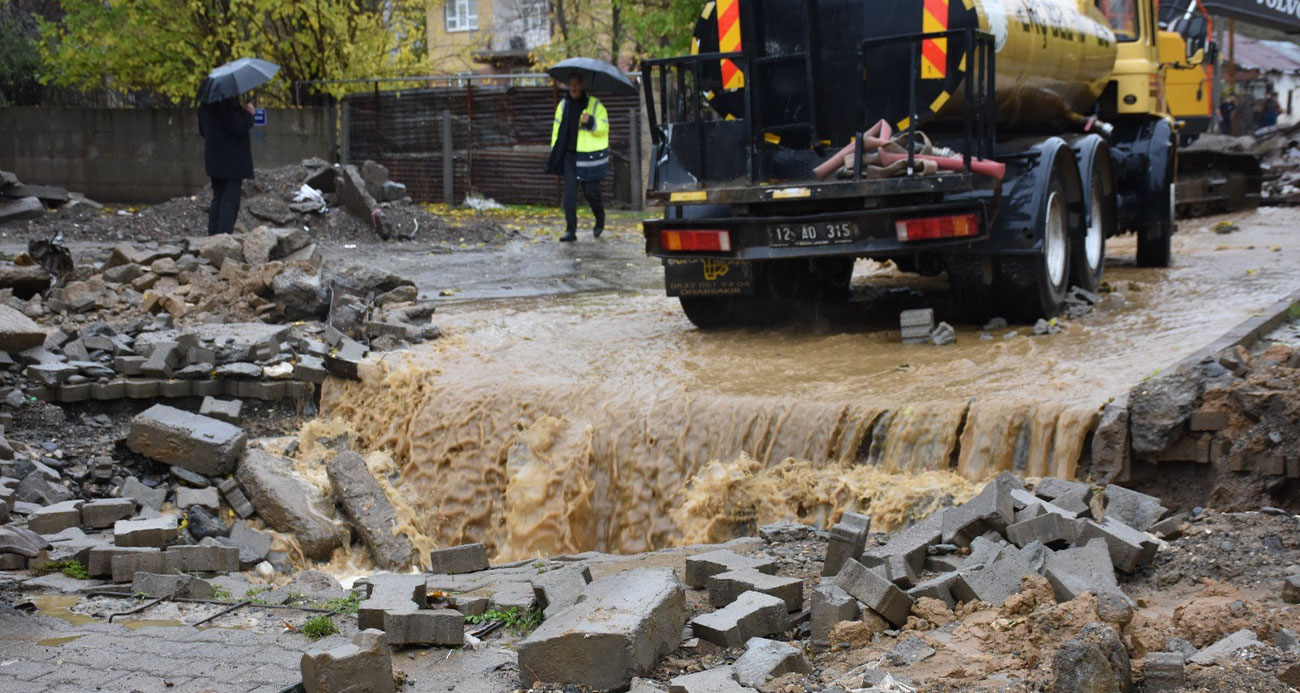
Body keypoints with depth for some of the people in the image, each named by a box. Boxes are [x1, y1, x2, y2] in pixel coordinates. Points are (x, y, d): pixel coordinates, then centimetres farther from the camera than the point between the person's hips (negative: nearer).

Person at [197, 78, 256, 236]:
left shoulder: (205, 101, 10)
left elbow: (202, 131, 18)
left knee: (217, 199, 17)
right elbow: (238, 128, -21)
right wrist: (248, 113, -7)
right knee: (230, 201, -6)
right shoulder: (227, 101, -19)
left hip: (213, 160, 9)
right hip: (232, 161, -9)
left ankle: (213, 236, 19)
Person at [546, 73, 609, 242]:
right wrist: (554, 151, 12)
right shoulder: (563, 105, 10)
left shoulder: (595, 105, -2)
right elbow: (557, 128, 17)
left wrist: (591, 122, -25)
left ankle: (600, 220, 30)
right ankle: (570, 230, -6)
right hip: (570, 154, 3)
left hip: (590, 156, -3)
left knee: (591, 192, 0)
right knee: (569, 191, -7)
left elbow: (603, 128, -6)